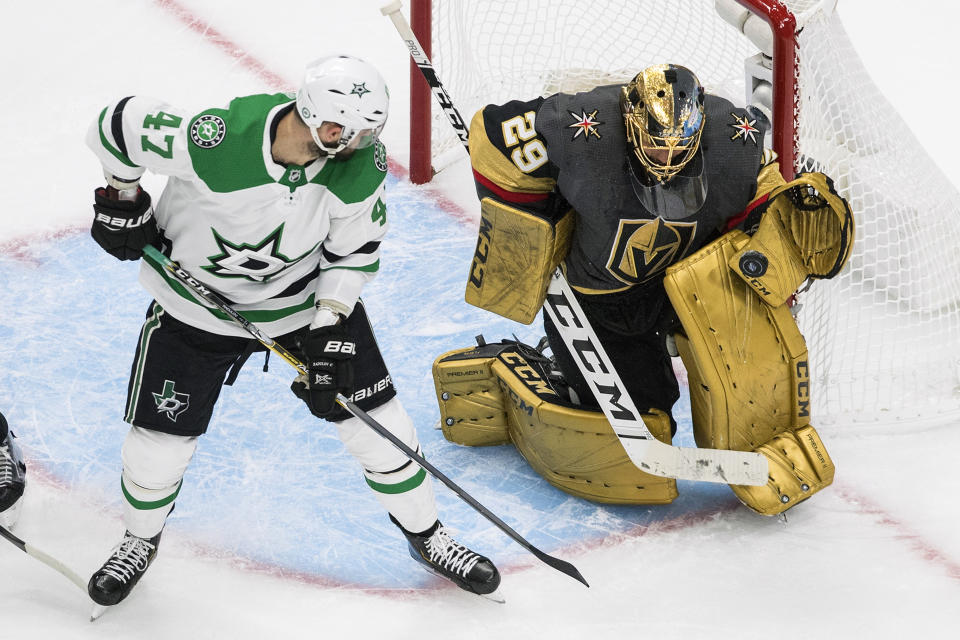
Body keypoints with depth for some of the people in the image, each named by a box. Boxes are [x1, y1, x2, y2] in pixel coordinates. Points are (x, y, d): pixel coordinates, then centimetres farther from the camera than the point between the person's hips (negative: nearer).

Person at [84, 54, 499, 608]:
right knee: (161, 438, 3)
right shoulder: (215, 141, -37)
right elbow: (120, 124, -20)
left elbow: (355, 249, -8)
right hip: (196, 298, -2)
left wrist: (329, 326, -15)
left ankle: (426, 536, 26)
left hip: (311, 293, 2)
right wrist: (123, 199, -7)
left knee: (375, 420, 3)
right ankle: (141, 539, 35)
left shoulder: (360, 166, -25)